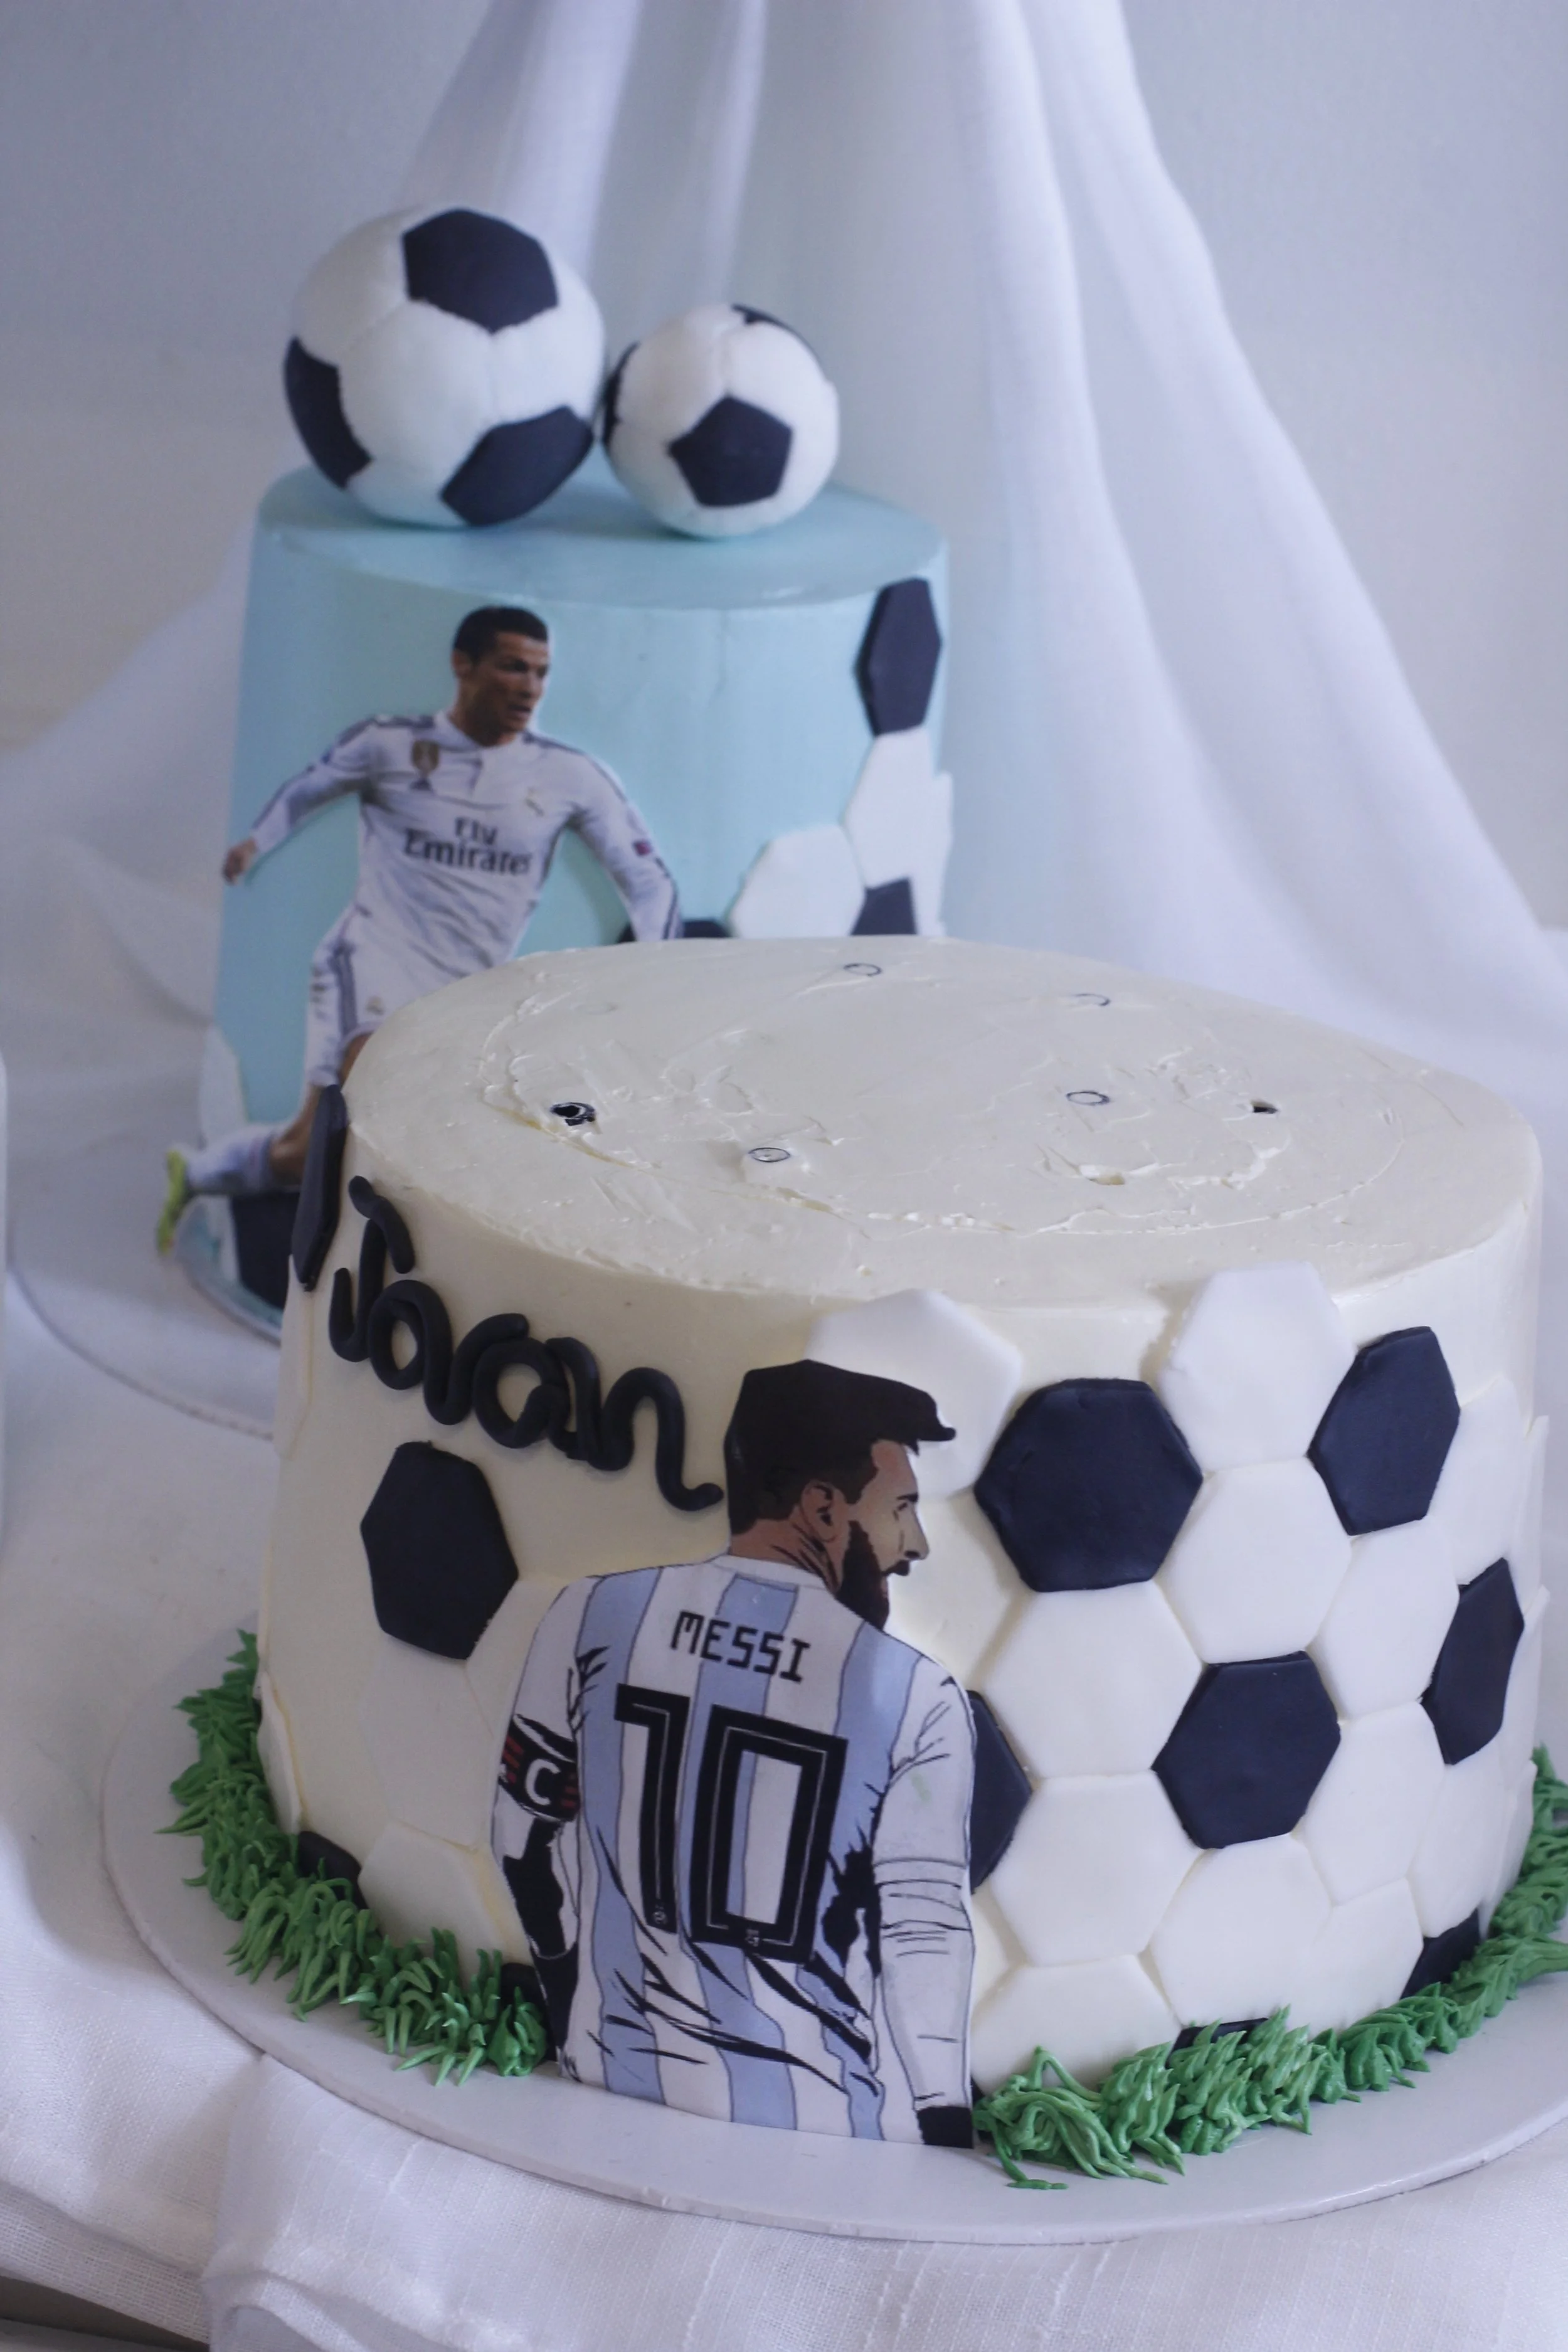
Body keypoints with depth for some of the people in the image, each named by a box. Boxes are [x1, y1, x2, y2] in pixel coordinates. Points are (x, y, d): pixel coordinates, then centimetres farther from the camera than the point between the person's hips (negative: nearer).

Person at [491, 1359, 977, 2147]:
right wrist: (946, 2130, 2)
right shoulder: (915, 1698, -13)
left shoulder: (592, 1616, -4)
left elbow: (526, 1843, 4)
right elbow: (923, 1942, -10)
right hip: (830, 2128, -2)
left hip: (621, 2089, 3)